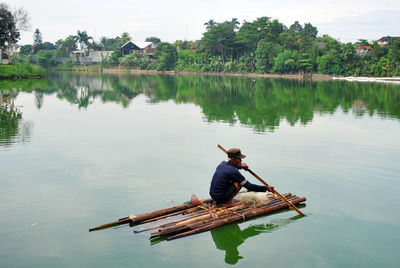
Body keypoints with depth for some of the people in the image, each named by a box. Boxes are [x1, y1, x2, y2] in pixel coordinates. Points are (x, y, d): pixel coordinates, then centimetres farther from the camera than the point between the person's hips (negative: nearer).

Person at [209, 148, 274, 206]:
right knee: (239, 182, -7)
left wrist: (240, 166, 14)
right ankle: (229, 203, -5)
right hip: (221, 198, -8)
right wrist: (266, 188, -10)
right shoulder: (234, 172, -19)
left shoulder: (222, 164, 4)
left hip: (212, 195, 8)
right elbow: (249, 187, -16)